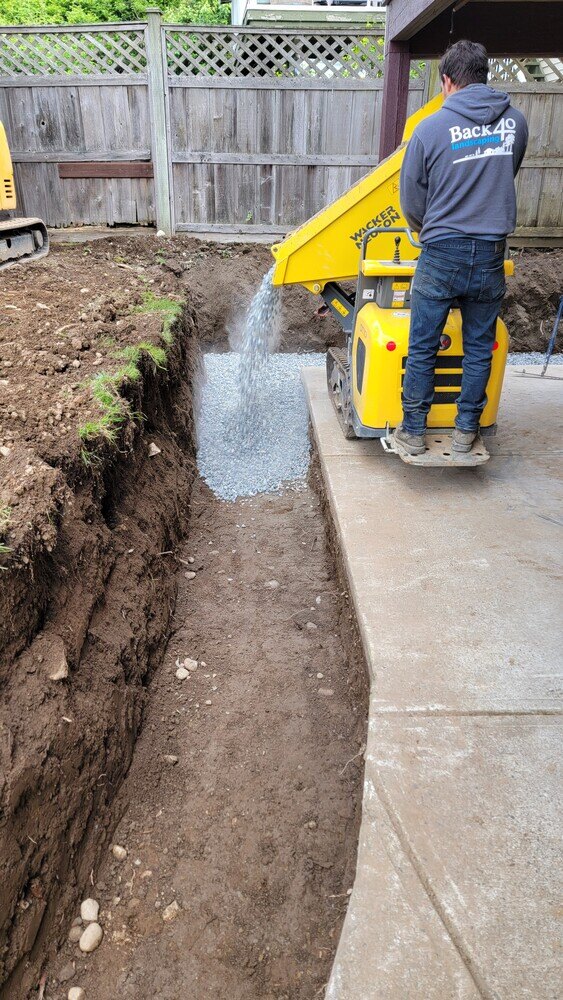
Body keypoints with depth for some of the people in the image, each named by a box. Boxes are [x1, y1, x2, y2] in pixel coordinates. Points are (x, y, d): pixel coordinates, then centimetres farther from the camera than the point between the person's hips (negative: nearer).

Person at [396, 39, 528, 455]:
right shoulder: (515, 122, 4)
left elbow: (411, 201, 1)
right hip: (491, 255, 3)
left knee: (423, 349, 7)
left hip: (442, 254, -3)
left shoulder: (431, 128, -6)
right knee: (479, 348, 13)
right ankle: (466, 430, 21)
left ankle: (413, 431, 14)